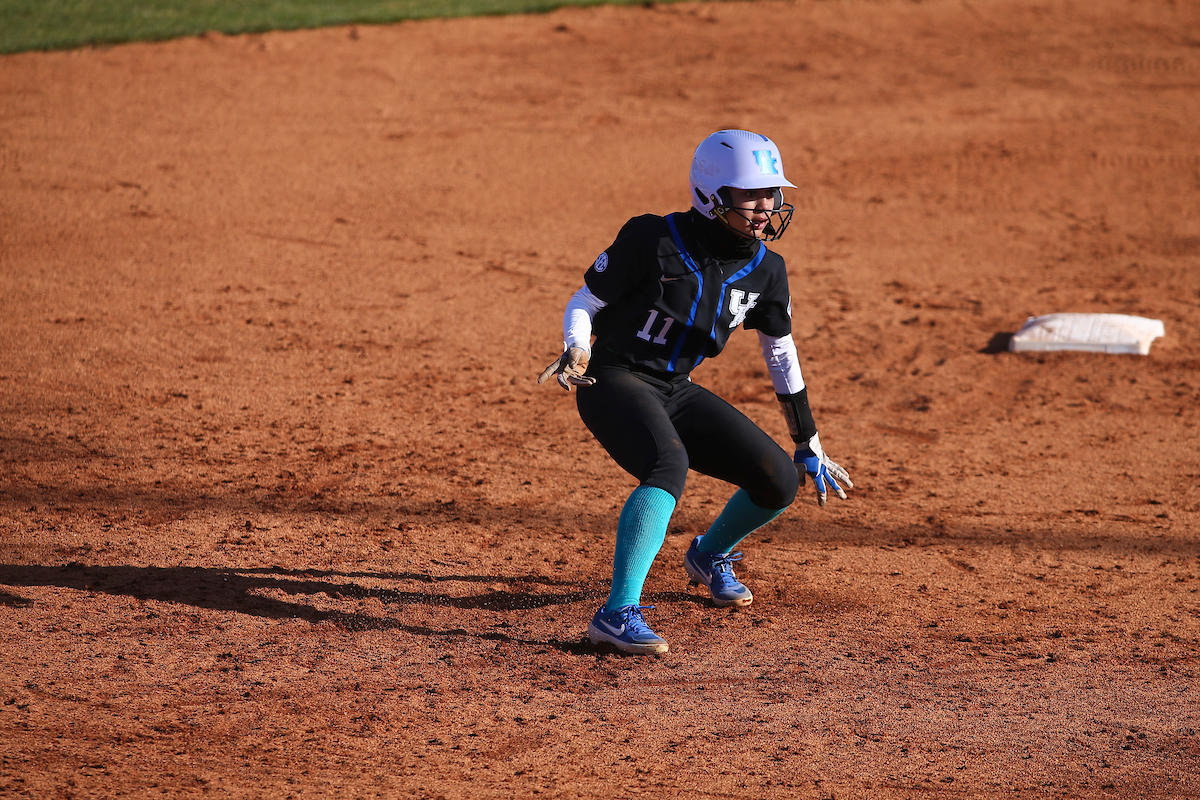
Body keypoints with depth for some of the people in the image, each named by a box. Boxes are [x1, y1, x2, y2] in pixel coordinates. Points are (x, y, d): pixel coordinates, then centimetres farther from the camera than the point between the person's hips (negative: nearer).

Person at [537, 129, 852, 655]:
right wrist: (576, 350, -29)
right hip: (615, 381, -6)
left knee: (780, 481, -4)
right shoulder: (653, 240, -17)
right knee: (669, 465, -36)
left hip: (675, 393, 6)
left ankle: (710, 555, 29)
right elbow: (584, 301, -7)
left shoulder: (765, 270, -1)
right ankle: (618, 614, -39)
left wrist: (809, 445, 17)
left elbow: (780, 352, 12)